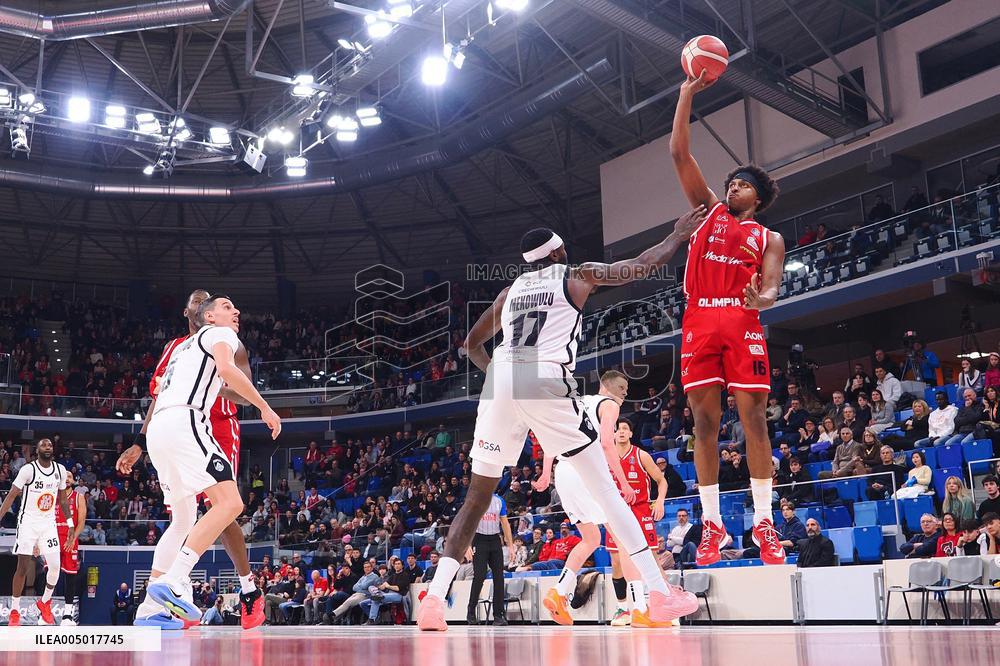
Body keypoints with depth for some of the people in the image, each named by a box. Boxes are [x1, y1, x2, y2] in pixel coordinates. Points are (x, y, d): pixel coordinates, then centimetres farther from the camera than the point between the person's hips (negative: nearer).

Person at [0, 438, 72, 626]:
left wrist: (70, 523, 14)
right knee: (23, 568, -3)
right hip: (28, 523, -4)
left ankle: (44, 603, 21)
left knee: (55, 567, -2)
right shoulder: (28, 469, -12)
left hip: (49, 524, 4)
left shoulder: (60, 470, 2)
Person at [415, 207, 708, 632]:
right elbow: (642, 266, 18)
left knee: (477, 495, 12)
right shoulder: (578, 276, 16)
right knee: (604, 487, 3)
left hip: (501, 382, 4)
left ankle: (434, 599, 1)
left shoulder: (512, 289, 27)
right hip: (546, 381, -4)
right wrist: (679, 234, 32)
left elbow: (472, 343, 33)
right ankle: (659, 595, -1)